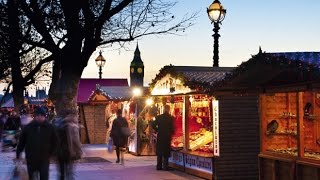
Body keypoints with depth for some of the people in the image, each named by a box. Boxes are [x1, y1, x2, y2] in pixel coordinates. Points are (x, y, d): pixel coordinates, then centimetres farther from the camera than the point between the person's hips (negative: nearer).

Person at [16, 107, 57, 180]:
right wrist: (18, 154, 7)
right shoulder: (28, 127, -3)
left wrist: (50, 154, 3)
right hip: (31, 159, 1)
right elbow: (21, 142, 4)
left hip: (44, 160, -1)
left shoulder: (49, 128, -4)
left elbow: (54, 142, 6)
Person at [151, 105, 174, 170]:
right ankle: (165, 166, 3)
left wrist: (157, 130, 8)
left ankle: (159, 166, 11)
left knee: (159, 152, 10)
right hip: (167, 137, -2)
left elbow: (153, 125, -4)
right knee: (166, 152, 4)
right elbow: (172, 128, -11)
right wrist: (171, 133, 8)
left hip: (160, 136, 2)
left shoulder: (159, 117, -3)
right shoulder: (171, 118, -10)